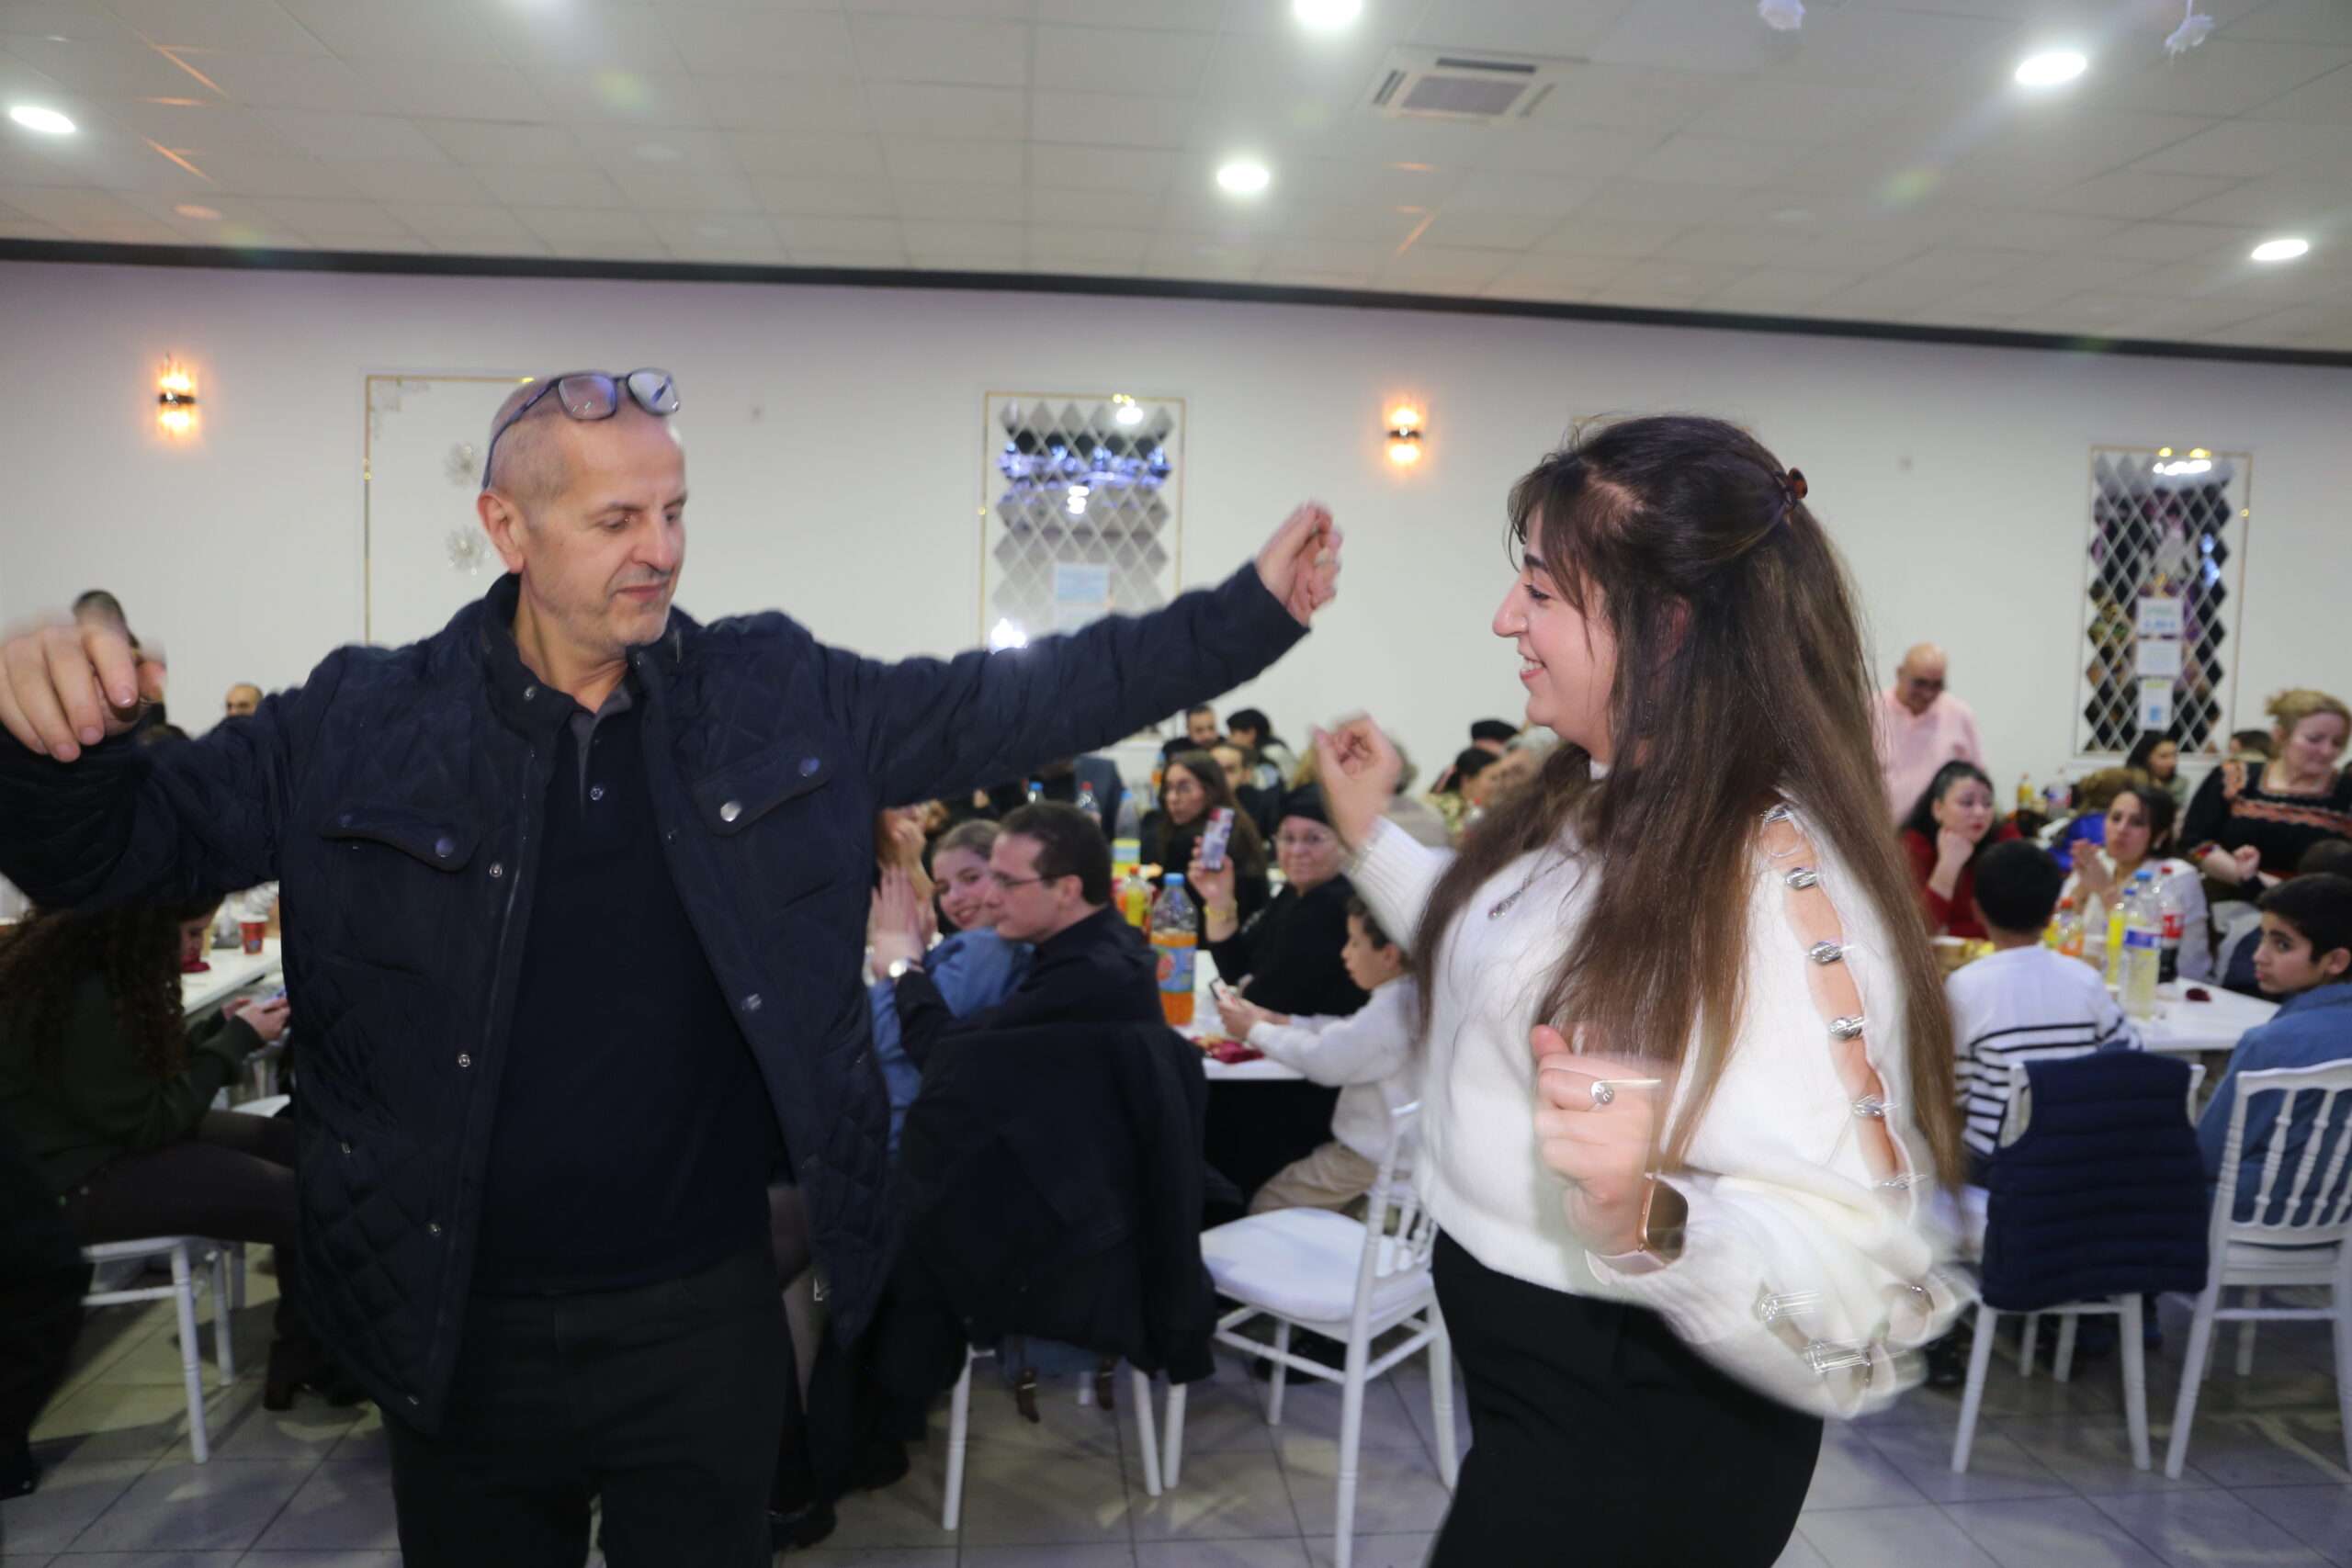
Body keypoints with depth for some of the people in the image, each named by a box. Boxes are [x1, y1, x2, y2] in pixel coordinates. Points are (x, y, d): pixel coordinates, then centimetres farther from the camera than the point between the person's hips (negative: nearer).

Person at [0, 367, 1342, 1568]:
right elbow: (109, 851, -2)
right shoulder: (369, 724, -5)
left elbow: (1018, 704, -4)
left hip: (707, 1313, 0)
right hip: (460, 1329, 1)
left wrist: (1255, 612, -10)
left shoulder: (779, 697, -3)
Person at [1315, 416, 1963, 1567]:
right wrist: (1372, 839, 13)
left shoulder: (1776, 881, -27)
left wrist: (1653, 1221, -46)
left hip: (1635, 1439, -8)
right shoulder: (1601, 808, 0)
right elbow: (1500, 968, 16)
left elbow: (1858, 1286, -30)